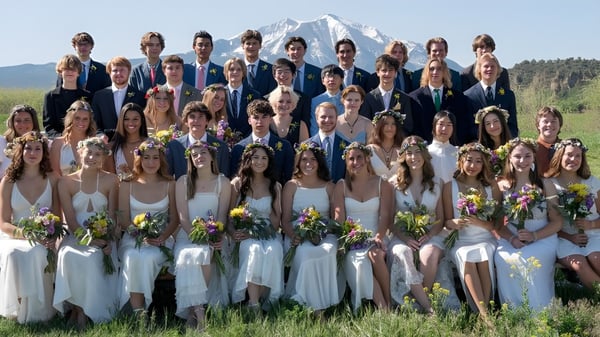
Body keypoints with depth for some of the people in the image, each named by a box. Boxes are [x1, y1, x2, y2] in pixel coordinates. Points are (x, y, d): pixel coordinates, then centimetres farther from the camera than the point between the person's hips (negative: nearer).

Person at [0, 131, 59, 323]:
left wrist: (52, 236, -15)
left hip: (43, 241, 0)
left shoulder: (52, 180, 6)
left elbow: (57, 218, 7)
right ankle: (18, 309, -19)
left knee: (36, 254, -34)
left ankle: (37, 311, -18)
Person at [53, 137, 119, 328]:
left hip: (102, 238, 0)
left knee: (92, 258, -32)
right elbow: (71, 221, -3)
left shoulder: (110, 180, 6)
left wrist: (105, 240, -16)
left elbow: (112, 216, 3)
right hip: (75, 236, 0)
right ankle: (77, 308, -20)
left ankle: (82, 310, -18)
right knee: (68, 255, -32)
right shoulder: (66, 182, 4)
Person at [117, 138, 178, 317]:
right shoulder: (127, 185, 9)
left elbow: (174, 219, 6)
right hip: (132, 238, 0)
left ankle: (140, 309, -23)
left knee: (148, 257, -33)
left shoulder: (169, 185, 8)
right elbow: (123, 220, 4)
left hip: (161, 240, 0)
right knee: (133, 258, -33)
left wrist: (162, 238, -13)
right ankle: (138, 313, -33)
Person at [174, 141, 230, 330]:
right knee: (189, 256, -33)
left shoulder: (223, 182, 9)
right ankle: (198, 311, -30)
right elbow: (182, 217, -1)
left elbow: (222, 215, 1)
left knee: (205, 254, -34)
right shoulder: (183, 182, 8)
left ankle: (197, 309, -25)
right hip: (187, 235, 0)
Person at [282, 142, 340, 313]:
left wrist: (328, 231, -13)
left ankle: (321, 305, -27)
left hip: (325, 235, 1)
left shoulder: (329, 186, 16)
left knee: (326, 252, -34)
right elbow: (285, 219, 5)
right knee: (305, 253, -35)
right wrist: (293, 236, -16)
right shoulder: (291, 186, 12)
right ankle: (315, 307, -28)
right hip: (299, 236, -1)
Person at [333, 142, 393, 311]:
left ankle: (388, 301, -21)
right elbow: (339, 218, 4)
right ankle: (383, 308, -32)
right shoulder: (341, 186, 13)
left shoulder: (382, 185, 11)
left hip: (375, 239, 0)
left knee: (376, 255, -35)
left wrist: (378, 237, -19)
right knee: (358, 262, -33)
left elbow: (385, 216, 0)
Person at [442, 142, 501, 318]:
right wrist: (455, 223, -18)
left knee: (484, 255, -33)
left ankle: (484, 311, -28)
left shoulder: (491, 186, 8)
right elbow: (447, 222, 6)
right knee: (466, 256, -33)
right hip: (461, 241, 0)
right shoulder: (450, 186, 6)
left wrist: (479, 222, -17)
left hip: (487, 240, 1)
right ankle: (484, 313, -35)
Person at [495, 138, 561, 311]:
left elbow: (557, 222, 3)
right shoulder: (501, 186, 9)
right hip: (510, 240, 1)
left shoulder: (546, 186, 7)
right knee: (504, 259, -32)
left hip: (543, 238, -1)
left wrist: (535, 236, -14)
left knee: (532, 260, -33)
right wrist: (511, 238, -15)